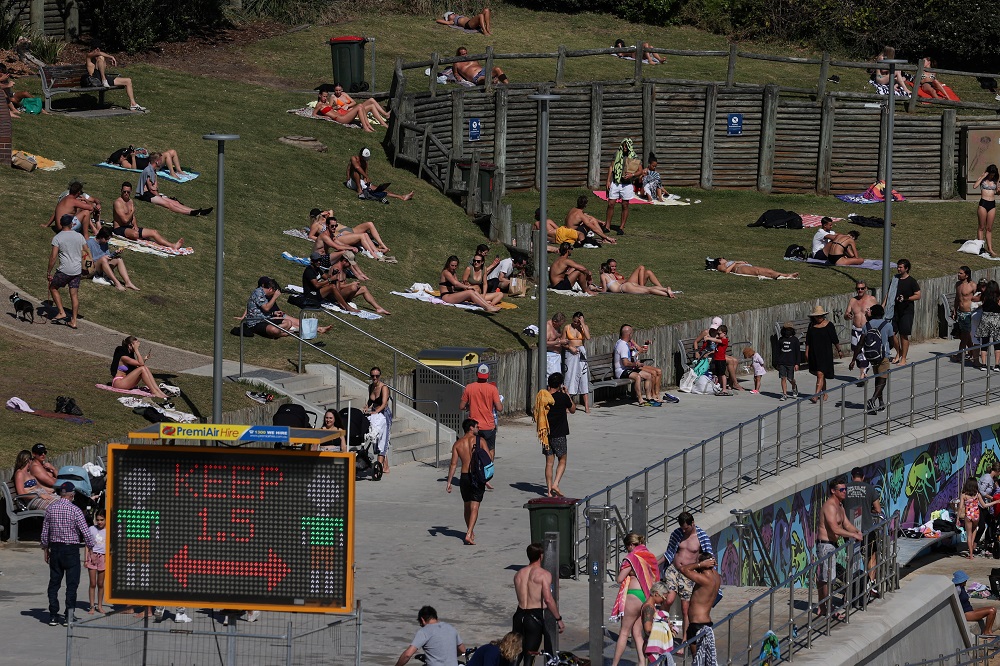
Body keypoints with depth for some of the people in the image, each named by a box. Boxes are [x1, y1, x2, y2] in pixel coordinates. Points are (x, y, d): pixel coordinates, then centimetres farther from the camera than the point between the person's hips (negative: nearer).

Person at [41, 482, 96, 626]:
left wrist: (45, 549, 18)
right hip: (71, 549, -4)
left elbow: (45, 531, 8)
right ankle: (68, 617, -2)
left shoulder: (50, 508, 2)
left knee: (54, 583, 9)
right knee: (71, 584, 1)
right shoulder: (75, 510, -12)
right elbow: (86, 532, -12)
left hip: (55, 549, 4)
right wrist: (91, 549, -2)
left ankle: (53, 616, 7)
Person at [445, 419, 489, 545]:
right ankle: (469, 534, -19)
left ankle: (470, 532, 32)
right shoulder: (480, 441, -3)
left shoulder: (457, 443, 4)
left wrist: (449, 482, 2)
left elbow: (453, 464, -1)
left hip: (464, 477, 3)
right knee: (474, 507, -6)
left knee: (467, 507, 19)